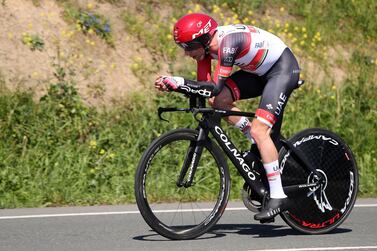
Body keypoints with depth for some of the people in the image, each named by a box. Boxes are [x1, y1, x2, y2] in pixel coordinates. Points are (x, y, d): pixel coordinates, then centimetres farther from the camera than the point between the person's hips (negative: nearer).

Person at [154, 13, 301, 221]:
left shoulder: (227, 42, -32)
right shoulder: (206, 44, -7)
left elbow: (215, 87, -36)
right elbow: (203, 86, -6)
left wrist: (177, 82, -36)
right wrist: (171, 85, -20)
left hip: (283, 68, -9)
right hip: (259, 71, 9)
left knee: (259, 130, -19)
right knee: (217, 101, -8)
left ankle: (278, 197, -14)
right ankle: (261, 147, 7)